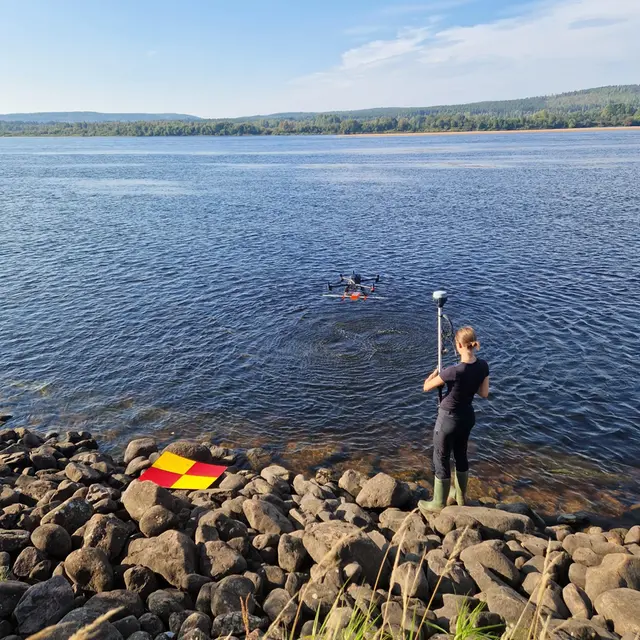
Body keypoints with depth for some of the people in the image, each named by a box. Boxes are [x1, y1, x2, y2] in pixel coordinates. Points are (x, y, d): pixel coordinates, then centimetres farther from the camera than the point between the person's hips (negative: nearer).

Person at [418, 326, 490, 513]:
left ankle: (438, 504, 24)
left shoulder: (453, 371, -29)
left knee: (441, 460, 9)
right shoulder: (483, 366, -10)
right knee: (461, 455, 25)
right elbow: (484, 393, 3)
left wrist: (435, 373, 2)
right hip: (467, 416, 7)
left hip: (449, 419, -7)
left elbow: (426, 387, -15)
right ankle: (460, 496, 43)